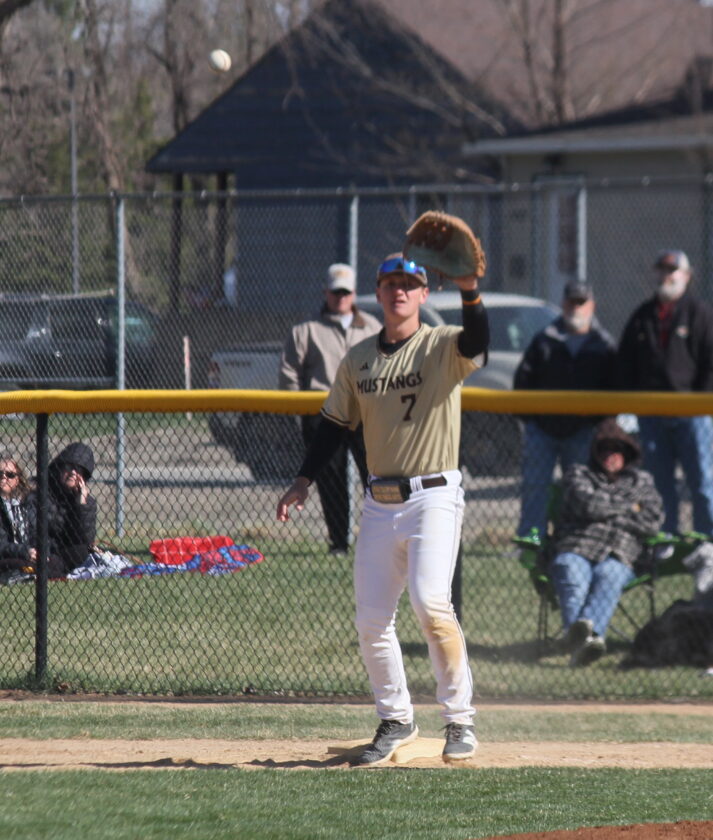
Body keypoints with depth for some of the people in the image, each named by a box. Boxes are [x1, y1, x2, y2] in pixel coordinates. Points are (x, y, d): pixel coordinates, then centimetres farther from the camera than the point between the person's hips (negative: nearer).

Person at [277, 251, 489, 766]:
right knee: (371, 619, 2)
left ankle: (460, 719, -13)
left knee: (430, 602, -23)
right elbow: (335, 424, 16)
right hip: (379, 504, 6)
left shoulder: (442, 347, -4)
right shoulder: (359, 359, 13)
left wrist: (469, 291, -43)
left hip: (434, 496, -6)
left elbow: (476, 344, -26)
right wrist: (305, 480, 5)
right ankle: (396, 722, 18)